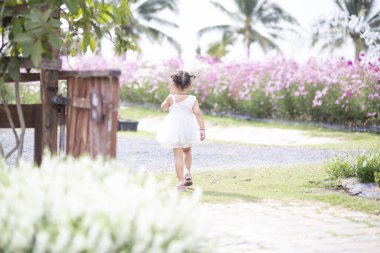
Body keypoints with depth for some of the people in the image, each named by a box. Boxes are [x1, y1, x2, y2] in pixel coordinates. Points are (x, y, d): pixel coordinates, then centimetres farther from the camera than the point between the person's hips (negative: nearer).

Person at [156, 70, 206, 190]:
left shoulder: (171, 98, -8)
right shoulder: (193, 99, -7)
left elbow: (163, 108, 8)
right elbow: (198, 113, -15)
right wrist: (202, 129, -15)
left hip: (174, 130, -2)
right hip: (188, 129, 2)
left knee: (178, 155, 1)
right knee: (187, 151, 27)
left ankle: (181, 180, -3)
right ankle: (187, 172, 10)